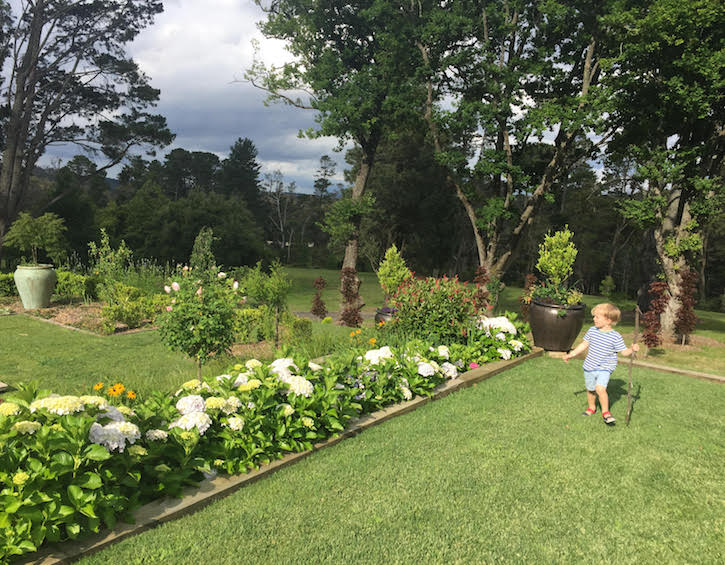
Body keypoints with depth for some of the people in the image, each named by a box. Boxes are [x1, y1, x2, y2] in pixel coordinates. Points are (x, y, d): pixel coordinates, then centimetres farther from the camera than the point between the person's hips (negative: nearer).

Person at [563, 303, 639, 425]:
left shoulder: (615, 336, -12)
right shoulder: (592, 331, -1)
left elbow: (624, 352, -7)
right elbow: (584, 345, 11)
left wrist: (632, 349, -28)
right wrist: (571, 354, 11)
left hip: (605, 368, -5)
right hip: (589, 367, 5)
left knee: (600, 388, -22)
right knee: (590, 389, 17)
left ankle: (605, 412, -3)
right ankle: (591, 408, 41)